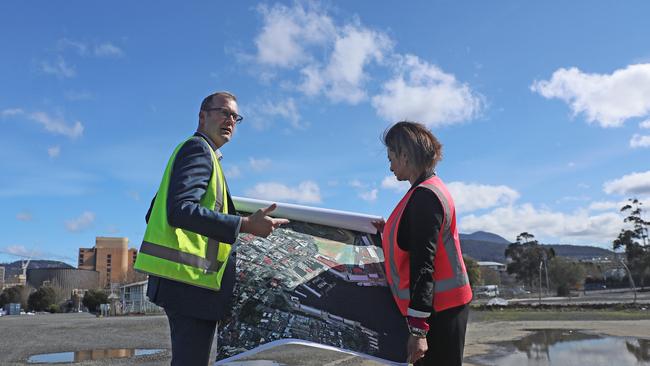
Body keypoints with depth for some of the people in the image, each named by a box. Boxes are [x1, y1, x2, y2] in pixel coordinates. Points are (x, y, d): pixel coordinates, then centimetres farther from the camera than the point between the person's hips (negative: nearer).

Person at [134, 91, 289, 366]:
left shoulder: (191, 150, 22)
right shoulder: (198, 148, -8)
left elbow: (153, 215, 24)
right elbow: (179, 210, -25)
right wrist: (246, 225, -27)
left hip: (182, 279, 11)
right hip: (191, 279, -11)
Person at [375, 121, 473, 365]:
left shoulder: (424, 196, -17)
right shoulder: (429, 189, 14)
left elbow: (424, 265, -22)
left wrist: (418, 329, -22)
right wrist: (389, 231, 14)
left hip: (438, 308, -10)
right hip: (443, 304, 10)